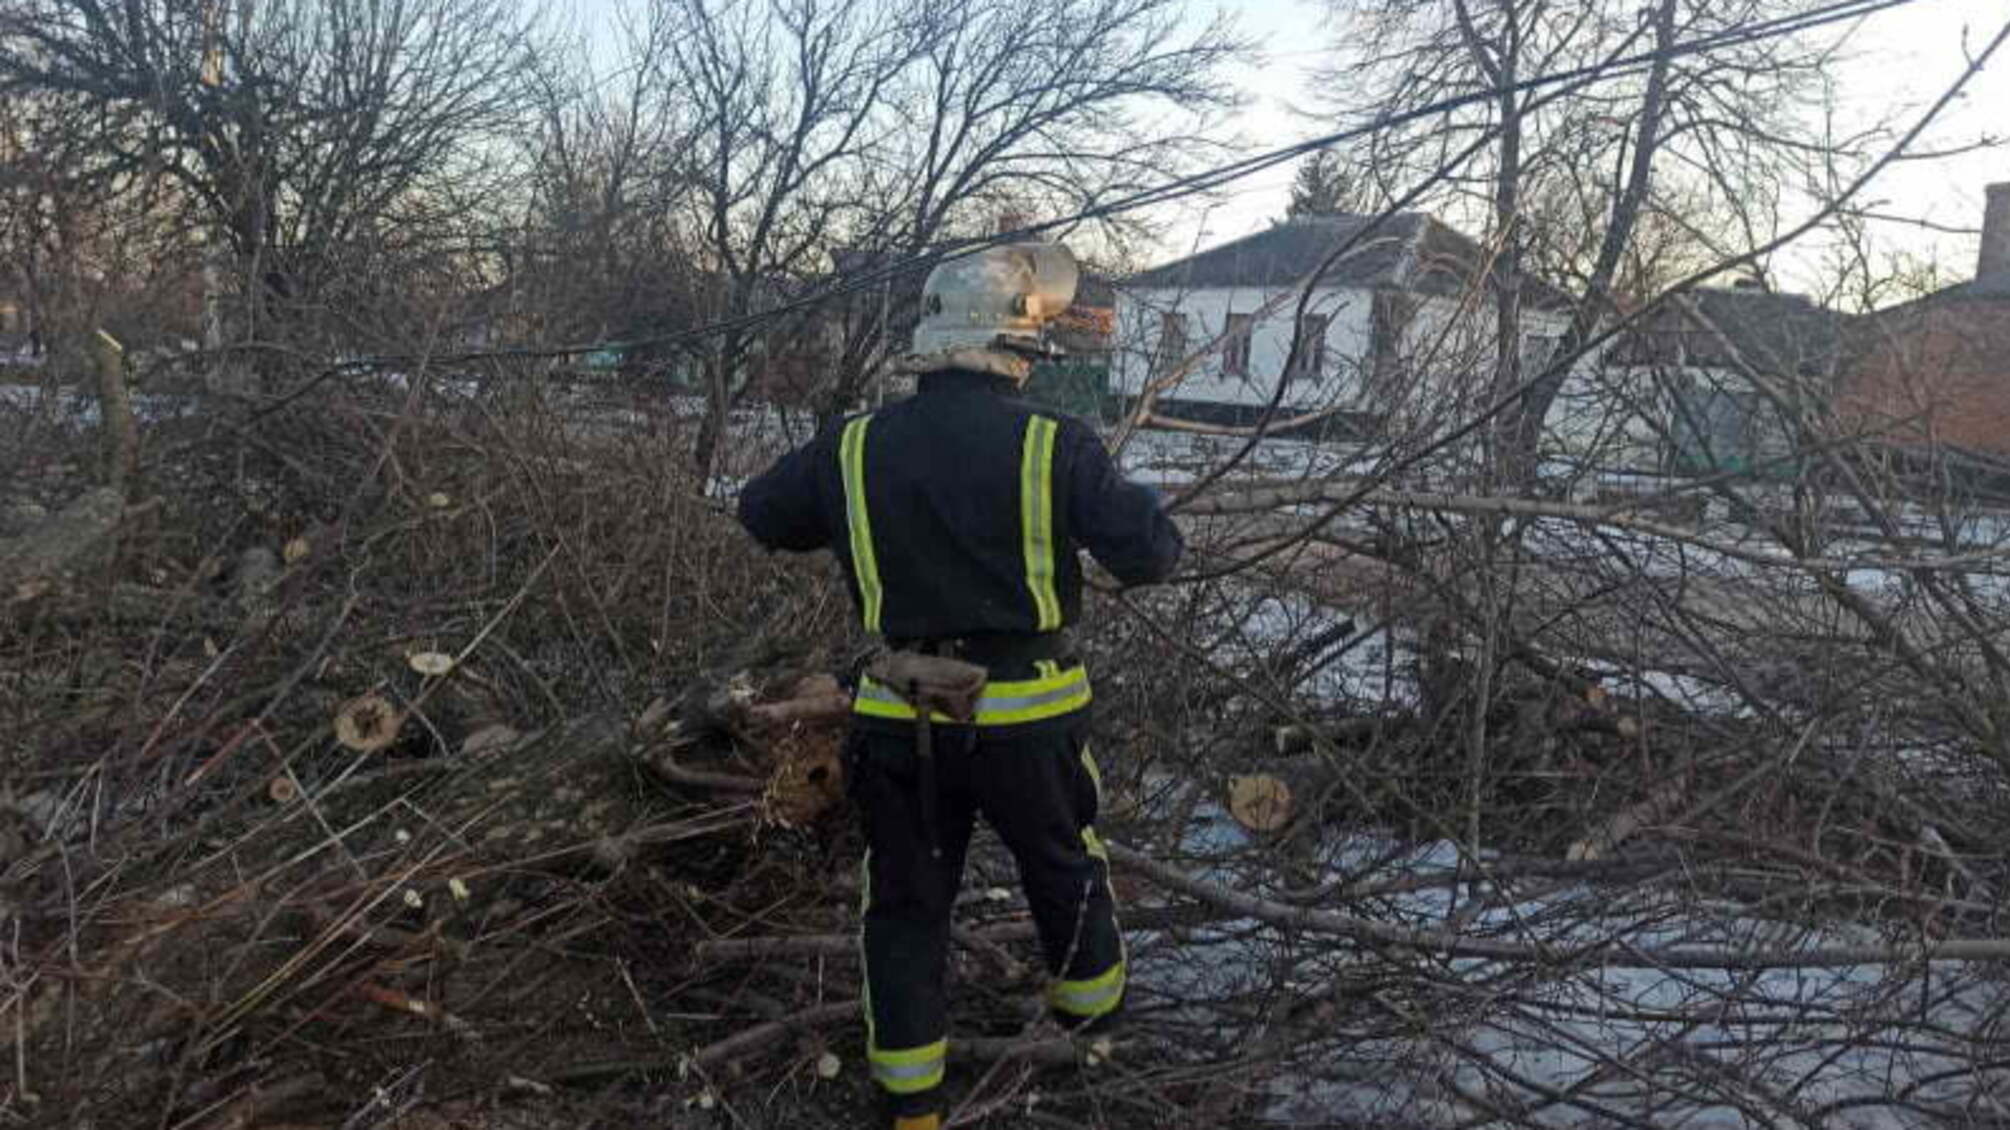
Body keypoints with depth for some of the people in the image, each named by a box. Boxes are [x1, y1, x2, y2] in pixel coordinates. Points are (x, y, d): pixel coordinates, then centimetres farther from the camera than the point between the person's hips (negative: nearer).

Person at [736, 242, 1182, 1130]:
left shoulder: (854, 449, -4)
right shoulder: (1055, 446, -15)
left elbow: (761, 514, 11)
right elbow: (1150, 556, -15)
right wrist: (1136, 503, 6)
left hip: (901, 722, 2)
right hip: (1025, 718, -1)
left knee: (906, 902, 17)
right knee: (1062, 866, 25)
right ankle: (1088, 998, 50)